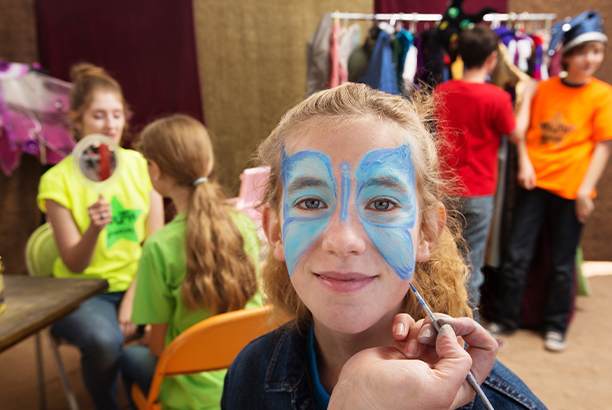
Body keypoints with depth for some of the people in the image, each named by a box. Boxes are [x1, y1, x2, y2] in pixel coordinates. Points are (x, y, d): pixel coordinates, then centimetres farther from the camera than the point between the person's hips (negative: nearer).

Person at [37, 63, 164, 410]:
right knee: (104, 339, -32)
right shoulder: (57, 180, -5)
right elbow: (75, 265, -6)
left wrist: (133, 302, -11)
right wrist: (94, 228, -27)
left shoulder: (141, 165, 1)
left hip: (138, 283, 2)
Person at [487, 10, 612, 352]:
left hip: (571, 189, -1)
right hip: (534, 183, 1)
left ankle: (556, 326, 28)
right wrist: (524, 164, -6)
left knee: (562, 263, 9)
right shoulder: (544, 89, 6)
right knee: (517, 255, 4)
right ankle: (506, 319, 21)